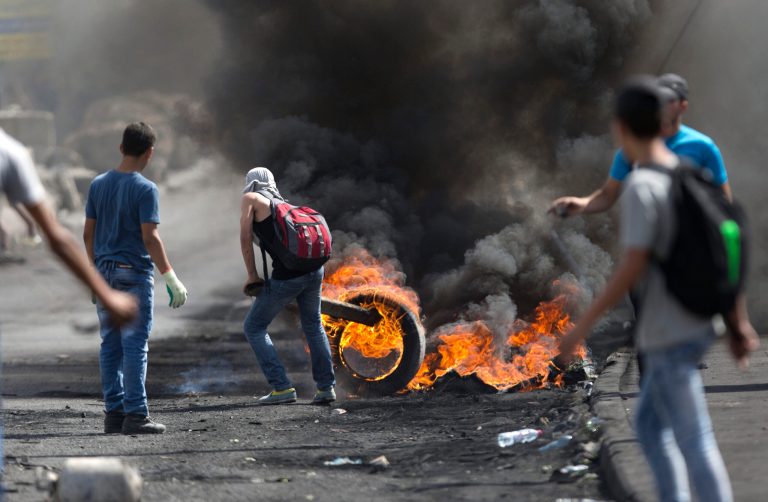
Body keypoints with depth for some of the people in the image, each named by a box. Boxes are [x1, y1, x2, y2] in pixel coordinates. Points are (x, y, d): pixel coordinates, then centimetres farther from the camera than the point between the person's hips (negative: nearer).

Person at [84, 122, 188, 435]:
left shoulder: (98, 185, 7)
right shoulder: (145, 189, -11)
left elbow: (88, 234, 10)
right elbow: (150, 238, -16)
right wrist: (172, 279, -14)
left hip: (104, 273, 6)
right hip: (134, 273, -6)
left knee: (110, 346, 9)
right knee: (135, 345, -4)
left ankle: (114, 414, 11)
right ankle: (135, 415, -6)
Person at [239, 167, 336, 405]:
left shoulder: (251, 199, 8)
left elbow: (245, 238, -2)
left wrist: (252, 275, 4)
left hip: (287, 275, -6)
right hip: (314, 268, 6)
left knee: (254, 327, 8)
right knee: (313, 325, 25)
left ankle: (282, 387, -1)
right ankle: (326, 387, 22)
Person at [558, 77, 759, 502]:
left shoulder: (642, 187, -18)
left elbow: (632, 268, -22)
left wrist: (583, 325, -16)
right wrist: (739, 323, 15)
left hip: (668, 336, -9)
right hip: (696, 327, 9)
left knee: (693, 441, -5)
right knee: (649, 423, 18)